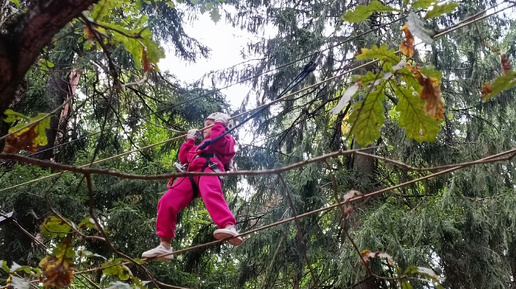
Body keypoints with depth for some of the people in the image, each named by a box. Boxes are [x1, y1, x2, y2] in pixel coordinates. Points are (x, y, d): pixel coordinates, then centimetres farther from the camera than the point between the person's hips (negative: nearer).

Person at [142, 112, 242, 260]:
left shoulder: (225, 139, 23)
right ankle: (165, 246, -12)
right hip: (191, 175, 7)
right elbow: (183, 158, 41)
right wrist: (190, 140, 40)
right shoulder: (201, 145, 47)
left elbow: (217, 139, -2)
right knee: (167, 201, -11)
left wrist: (219, 124, 13)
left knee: (211, 194, -41)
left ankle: (229, 227, -64)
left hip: (208, 170, -7)